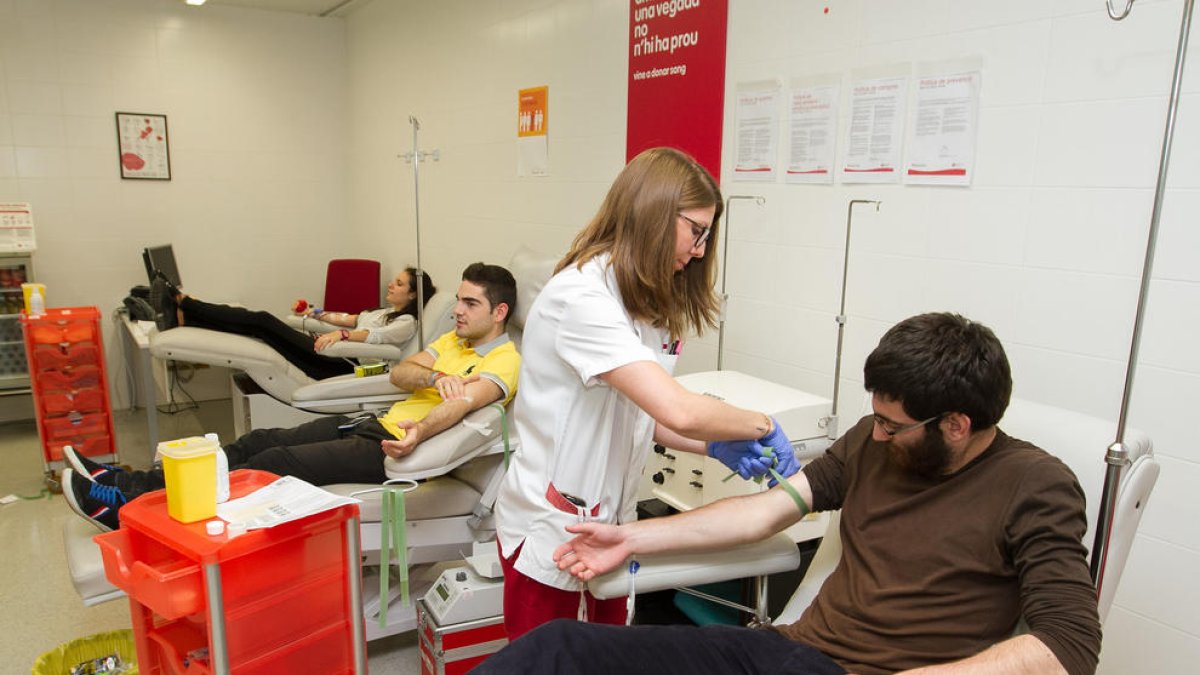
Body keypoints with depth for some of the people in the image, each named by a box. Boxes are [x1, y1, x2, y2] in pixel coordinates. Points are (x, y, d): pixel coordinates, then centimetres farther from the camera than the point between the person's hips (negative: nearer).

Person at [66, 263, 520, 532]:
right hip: (376, 424, 8)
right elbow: (398, 374, 7)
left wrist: (419, 432, -48)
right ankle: (126, 481, 3)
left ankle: (129, 505, -13)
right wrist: (434, 376, -14)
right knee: (261, 441, -1)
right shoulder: (453, 339, 18)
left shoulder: (504, 361, -8)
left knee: (274, 463, -17)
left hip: (396, 449, -8)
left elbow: (463, 402, -29)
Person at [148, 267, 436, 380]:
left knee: (264, 321, -14)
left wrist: (342, 334, -35)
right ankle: (180, 315, -12)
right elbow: (349, 319, 34)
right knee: (264, 322, -7)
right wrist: (315, 313, 31)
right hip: (333, 357, 8)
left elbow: (378, 335, -21)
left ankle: (182, 304, -10)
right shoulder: (384, 311, 28)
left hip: (345, 366, -8)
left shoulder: (407, 322, -2)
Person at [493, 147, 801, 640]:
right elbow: (677, 410, -30)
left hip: (608, 517, 8)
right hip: (551, 527, -8)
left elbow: (638, 411, 6)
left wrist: (715, 446, -6)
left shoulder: (642, 300, 8)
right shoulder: (583, 296, -23)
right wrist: (762, 425, -15)